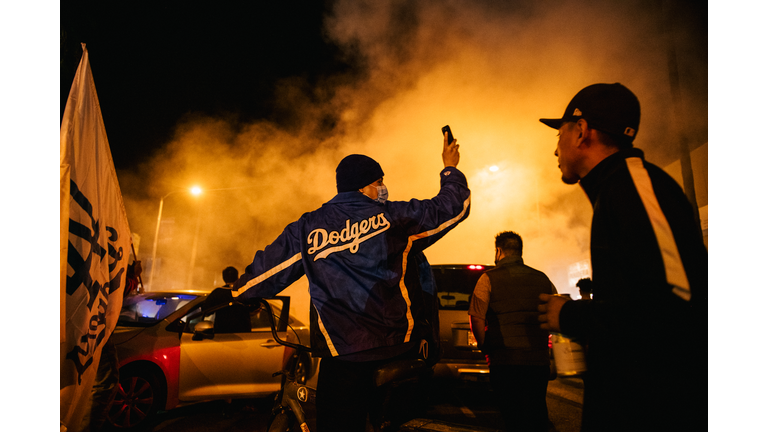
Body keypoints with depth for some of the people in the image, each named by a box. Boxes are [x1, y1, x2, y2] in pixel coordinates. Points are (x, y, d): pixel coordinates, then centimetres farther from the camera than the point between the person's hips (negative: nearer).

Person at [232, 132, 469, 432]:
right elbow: (452, 205, 7)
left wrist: (232, 293, 29)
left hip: (341, 358, 2)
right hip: (400, 350, -1)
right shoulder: (396, 216, -3)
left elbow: (266, 271, 10)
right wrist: (450, 169, 26)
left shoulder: (306, 228, 2)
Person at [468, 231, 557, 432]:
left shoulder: (489, 278, -3)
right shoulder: (543, 279, 10)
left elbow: (476, 319, -9)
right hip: (539, 361, 4)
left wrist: (486, 349, 5)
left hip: (505, 362, -4)